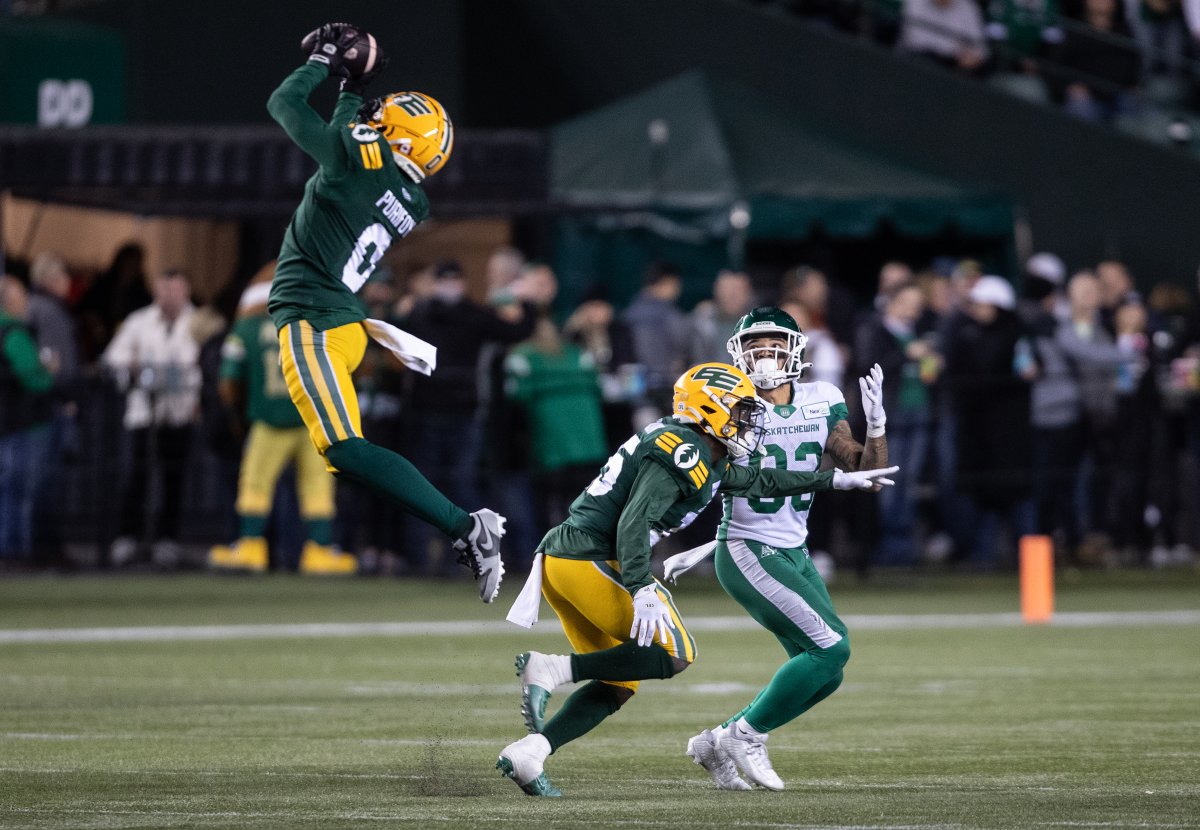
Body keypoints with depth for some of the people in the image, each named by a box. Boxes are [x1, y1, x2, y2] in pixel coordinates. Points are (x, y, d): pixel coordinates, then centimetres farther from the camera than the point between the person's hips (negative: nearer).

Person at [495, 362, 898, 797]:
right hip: (591, 560, -10)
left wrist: (837, 480, 37)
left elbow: (755, 481, 34)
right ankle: (551, 669, -16)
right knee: (673, 654, -7)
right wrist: (641, 590, -32)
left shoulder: (705, 459, 20)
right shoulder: (682, 452, -12)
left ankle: (527, 752, -4)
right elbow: (634, 522, -22)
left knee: (619, 684, 11)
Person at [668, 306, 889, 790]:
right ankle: (748, 735, -4)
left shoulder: (821, 403, 4)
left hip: (795, 554, 7)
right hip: (749, 552, -7)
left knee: (825, 674, 5)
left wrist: (876, 424, -13)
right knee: (830, 648, -17)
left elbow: (866, 471, 3)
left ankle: (718, 743, 14)